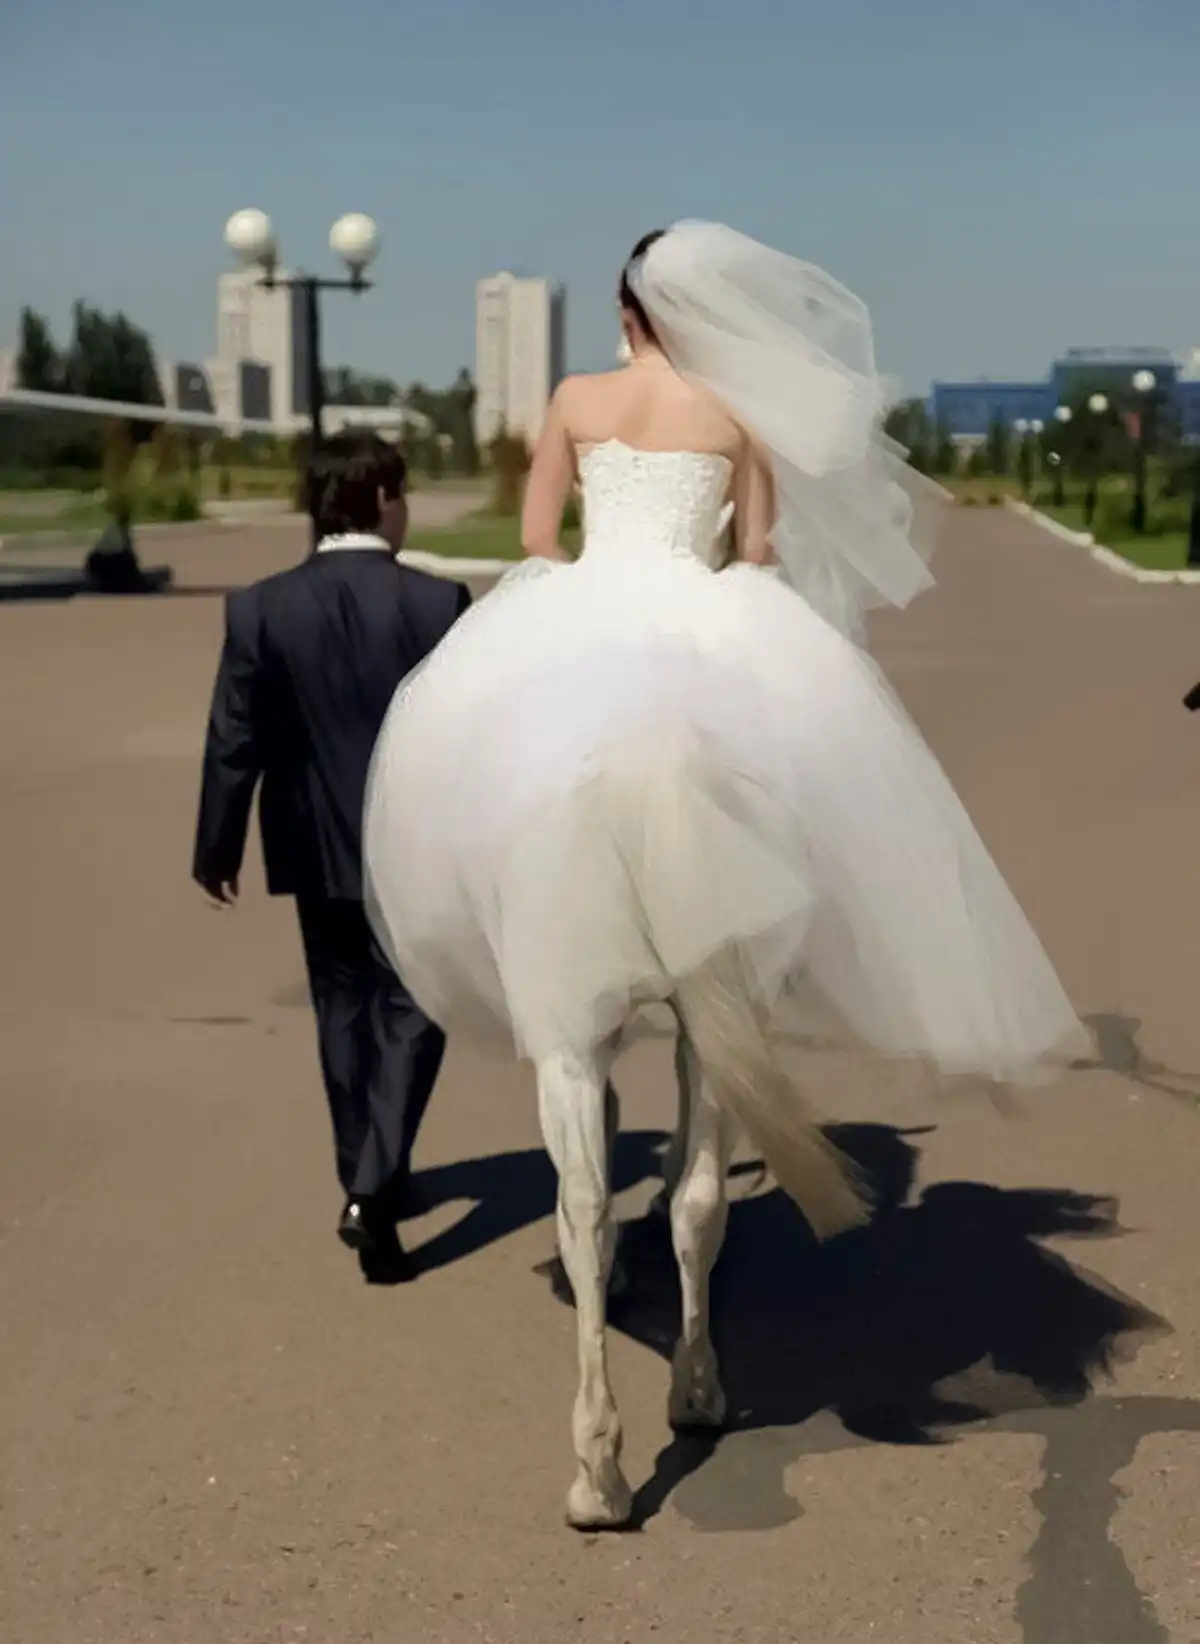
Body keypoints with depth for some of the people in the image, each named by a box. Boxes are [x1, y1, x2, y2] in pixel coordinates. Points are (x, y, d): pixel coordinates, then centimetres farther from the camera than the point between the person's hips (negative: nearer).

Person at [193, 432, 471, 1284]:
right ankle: (374, 1191, -9)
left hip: (319, 849, 3)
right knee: (411, 1010, 6)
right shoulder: (439, 602, -12)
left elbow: (235, 742, -3)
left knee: (346, 1010, 18)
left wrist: (218, 849, 8)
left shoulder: (262, 608, -7)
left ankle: (371, 1181, 29)